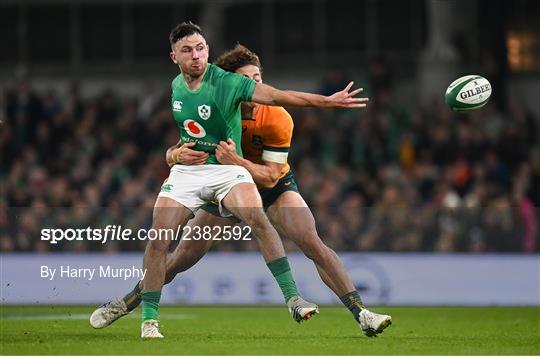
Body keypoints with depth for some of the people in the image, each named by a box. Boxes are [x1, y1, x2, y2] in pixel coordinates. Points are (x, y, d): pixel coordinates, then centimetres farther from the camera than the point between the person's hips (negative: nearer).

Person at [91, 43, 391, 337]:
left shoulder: (277, 119, -27)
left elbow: (269, 177, -28)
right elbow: (171, 154, -15)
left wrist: (235, 160, -45)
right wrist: (179, 155, -40)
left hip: (274, 187, -2)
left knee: (312, 243, -23)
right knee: (183, 257, 2)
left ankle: (361, 314, -20)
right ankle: (128, 302, 23)